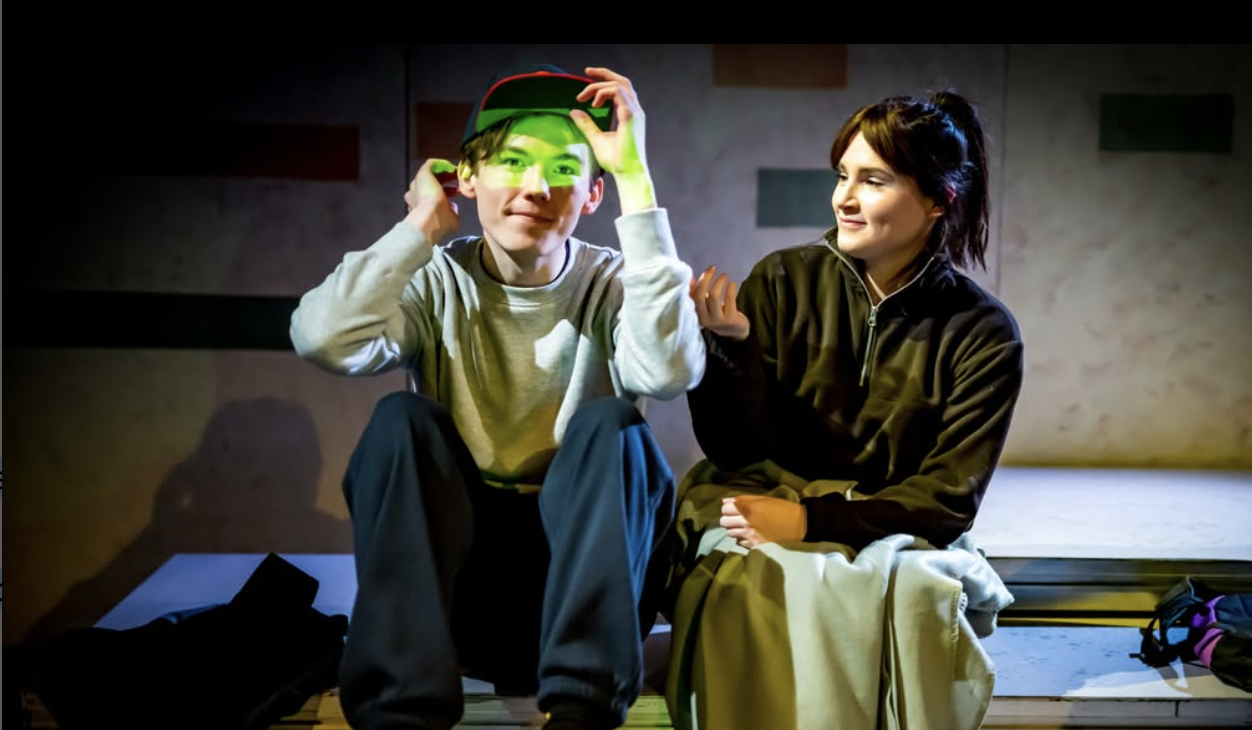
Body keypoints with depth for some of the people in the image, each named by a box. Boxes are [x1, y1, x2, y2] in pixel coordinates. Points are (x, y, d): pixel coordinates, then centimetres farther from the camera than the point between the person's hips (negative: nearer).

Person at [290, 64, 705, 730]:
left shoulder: (610, 285, -5)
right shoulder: (438, 282, -3)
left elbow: (670, 370, -30)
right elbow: (325, 340, -24)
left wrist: (636, 178, -28)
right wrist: (422, 227, -14)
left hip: (580, 562, 0)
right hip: (445, 562, 1)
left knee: (610, 421, -25)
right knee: (404, 419, -23)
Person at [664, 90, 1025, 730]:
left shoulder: (983, 333, -2)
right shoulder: (782, 281, -1)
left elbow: (947, 500, -7)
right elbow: (734, 451, -2)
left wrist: (812, 518, -20)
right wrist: (731, 344, -21)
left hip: (889, 532, 0)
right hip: (757, 512, 0)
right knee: (754, 587, -33)